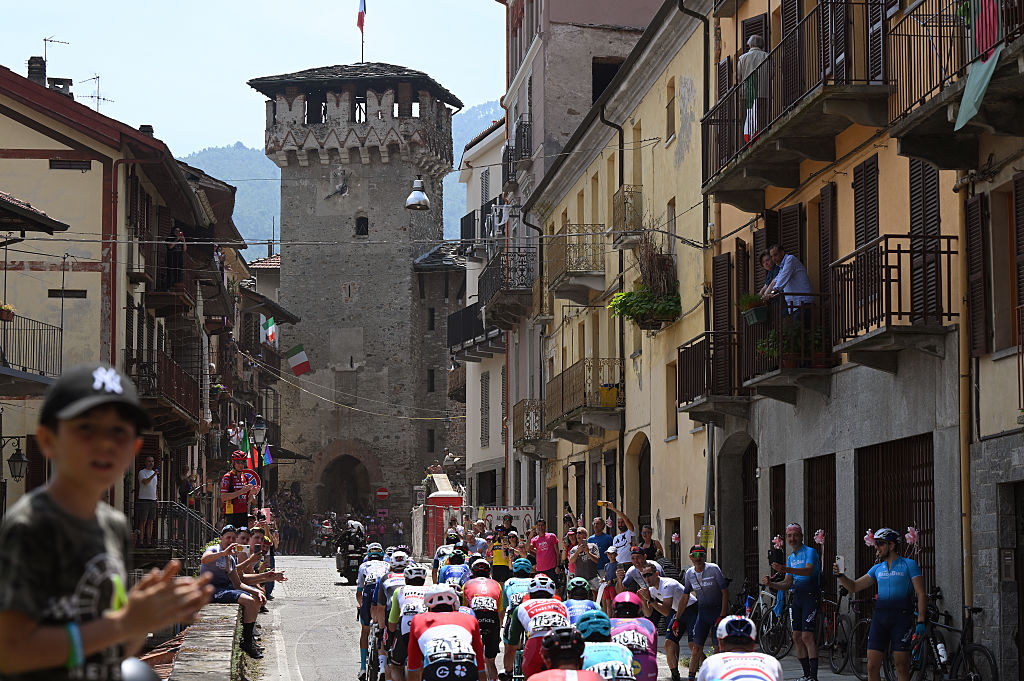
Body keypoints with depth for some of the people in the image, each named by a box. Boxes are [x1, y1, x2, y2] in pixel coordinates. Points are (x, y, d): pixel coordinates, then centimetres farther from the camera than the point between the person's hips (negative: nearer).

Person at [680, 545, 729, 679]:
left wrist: (722, 616, -16)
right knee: (696, 649, -3)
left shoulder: (714, 569, -11)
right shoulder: (689, 573, 3)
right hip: (702, 611, 4)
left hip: (718, 610, -4)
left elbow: (725, 592, -10)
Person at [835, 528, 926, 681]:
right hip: (879, 618, 5)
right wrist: (840, 575, -3)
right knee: (872, 667, 0)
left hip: (901, 618, -5)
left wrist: (921, 621, -13)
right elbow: (854, 587, 16)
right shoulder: (877, 568, 16)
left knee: (902, 667, -4)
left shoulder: (909, 564, 1)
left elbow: (921, 594, -4)